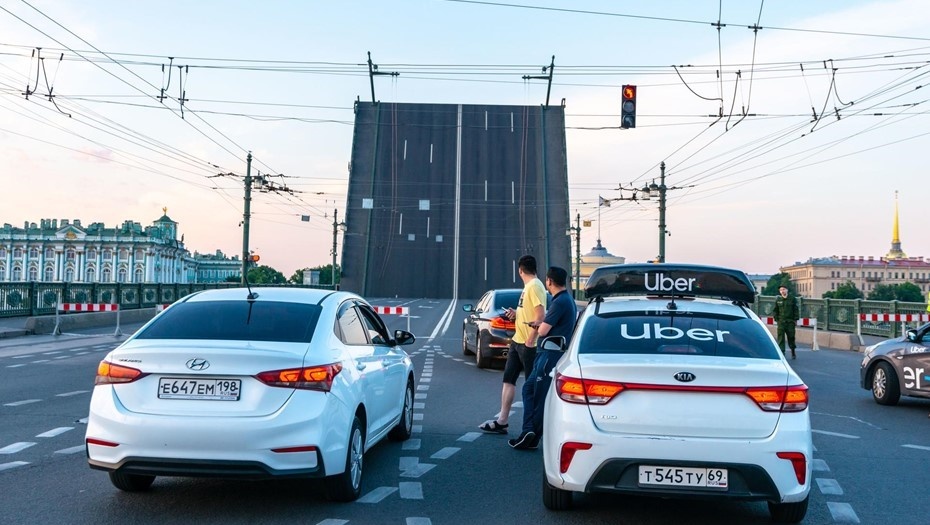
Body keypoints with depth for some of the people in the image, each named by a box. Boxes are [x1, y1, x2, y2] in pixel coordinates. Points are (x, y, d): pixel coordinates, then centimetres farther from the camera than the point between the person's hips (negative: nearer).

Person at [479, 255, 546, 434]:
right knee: (508, 379, 10)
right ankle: (502, 421, 14)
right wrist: (516, 314, 16)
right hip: (517, 340, 10)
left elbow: (541, 314, -23)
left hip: (528, 344, -10)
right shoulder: (528, 286, 15)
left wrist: (532, 337, -24)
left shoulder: (535, 286, -14)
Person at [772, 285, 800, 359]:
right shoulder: (778, 299, 6)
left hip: (790, 321, 0)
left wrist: (796, 319, 0)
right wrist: (776, 318, 2)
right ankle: (782, 352, -2)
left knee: (791, 336, 5)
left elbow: (796, 309, 5)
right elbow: (775, 310, 11)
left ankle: (793, 352, 23)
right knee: (781, 337, -5)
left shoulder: (792, 299, 3)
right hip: (781, 321, 0)